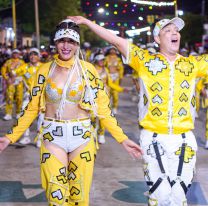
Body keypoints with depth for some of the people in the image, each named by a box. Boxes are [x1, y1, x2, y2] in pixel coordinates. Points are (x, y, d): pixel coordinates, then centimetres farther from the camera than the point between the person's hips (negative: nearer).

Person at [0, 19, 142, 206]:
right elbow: (32, 108, 5)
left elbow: (103, 108, -2)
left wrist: (122, 139, -8)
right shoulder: (45, 70, 1)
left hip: (82, 138, -1)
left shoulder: (87, 70, -3)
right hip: (52, 139, 1)